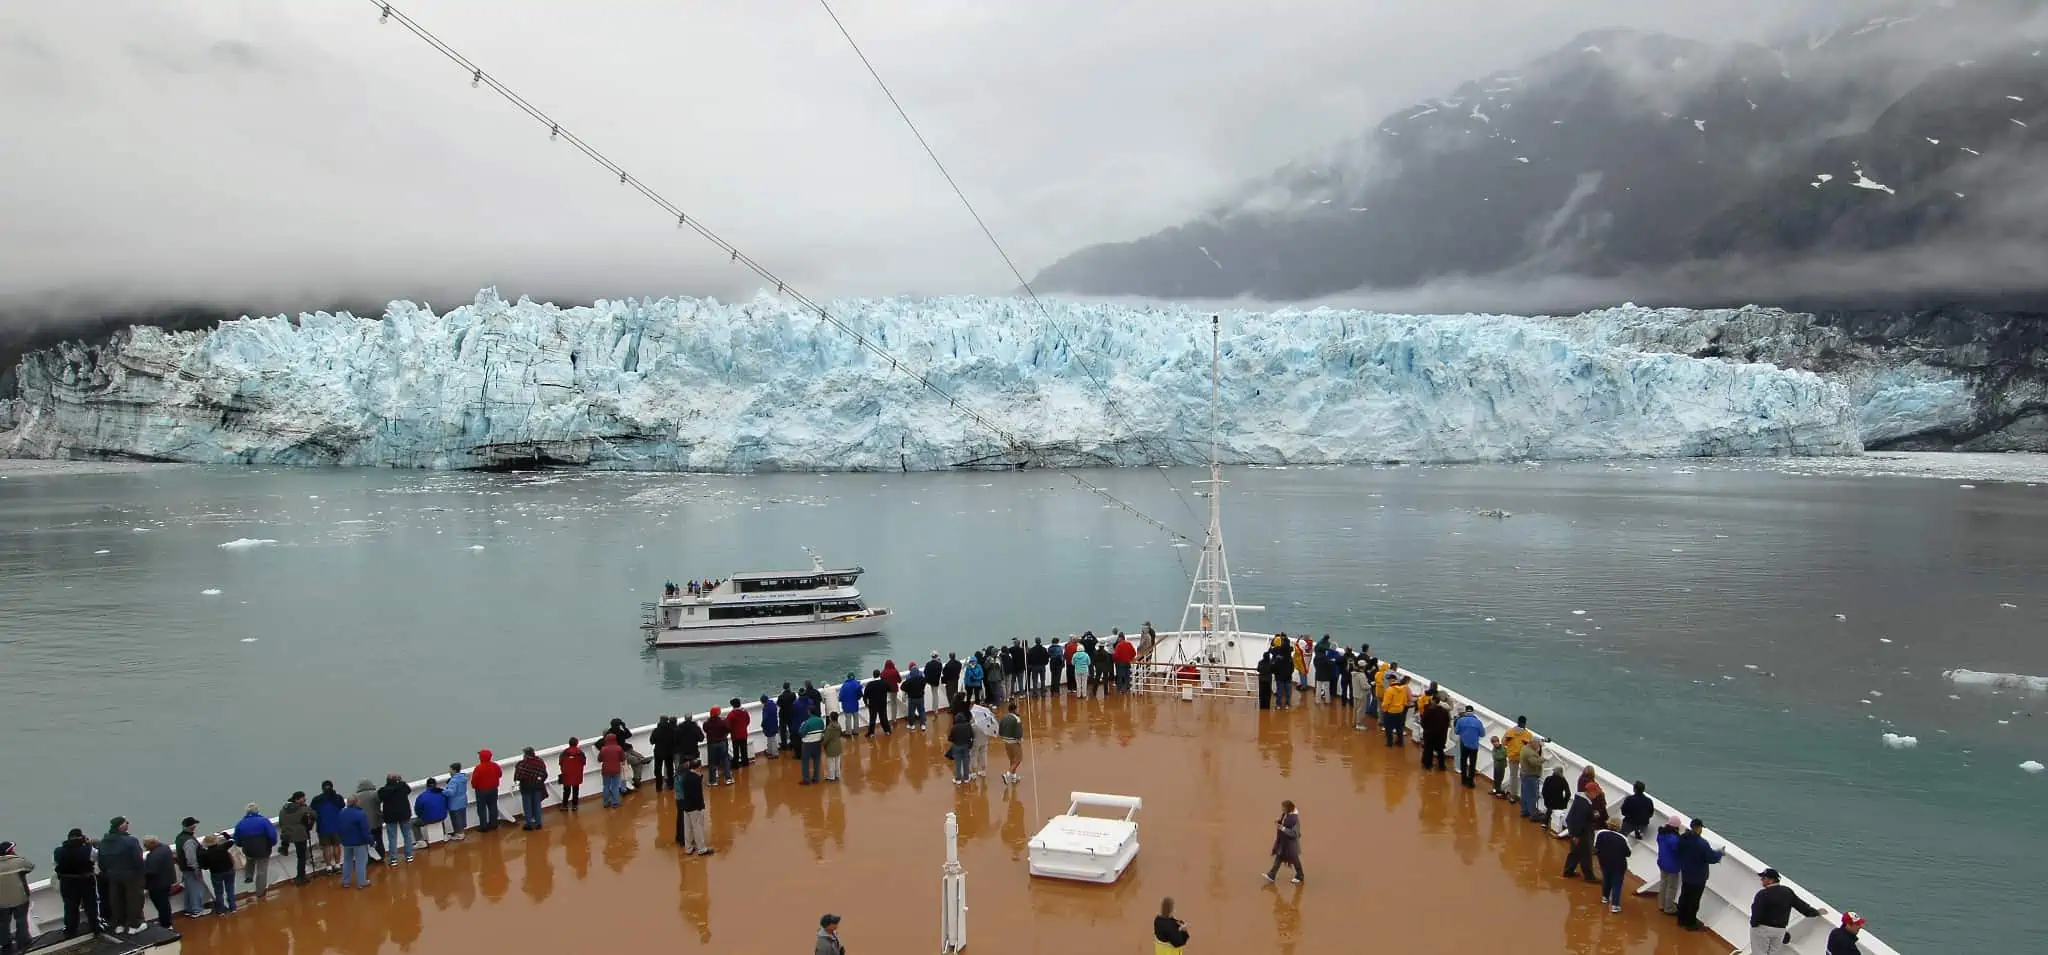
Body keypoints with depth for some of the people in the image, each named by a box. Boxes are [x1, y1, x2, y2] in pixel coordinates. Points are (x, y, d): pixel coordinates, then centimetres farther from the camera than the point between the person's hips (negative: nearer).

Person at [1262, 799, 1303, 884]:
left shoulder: (1294, 818, -28)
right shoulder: (1284, 814, -2)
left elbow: (1294, 833, -27)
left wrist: (1282, 828, -32)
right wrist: (1278, 822, -7)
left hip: (1290, 842, -8)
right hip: (1282, 841, 8)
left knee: (1294, 860, 12)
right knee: (1278, 858, 7)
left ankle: (1299, 877, 32)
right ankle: (1271, 876, 7)